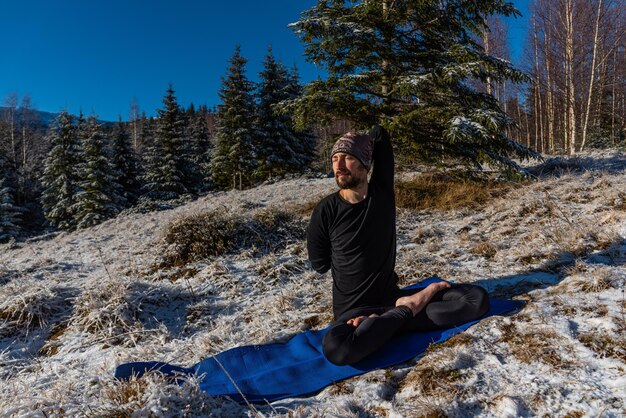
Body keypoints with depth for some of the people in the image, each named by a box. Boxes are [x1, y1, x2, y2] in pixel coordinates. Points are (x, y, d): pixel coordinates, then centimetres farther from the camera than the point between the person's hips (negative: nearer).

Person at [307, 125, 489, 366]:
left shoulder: (382, 191, -4)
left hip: (394, 298, 4)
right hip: (354, 311, -4)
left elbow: (379, 134, 3)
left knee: (477, 298, -9)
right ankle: (408, 310, -16)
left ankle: (382, 322, -14)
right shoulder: (326, 211, -12)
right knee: (335, 347, -39)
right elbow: (319, 264, 1)